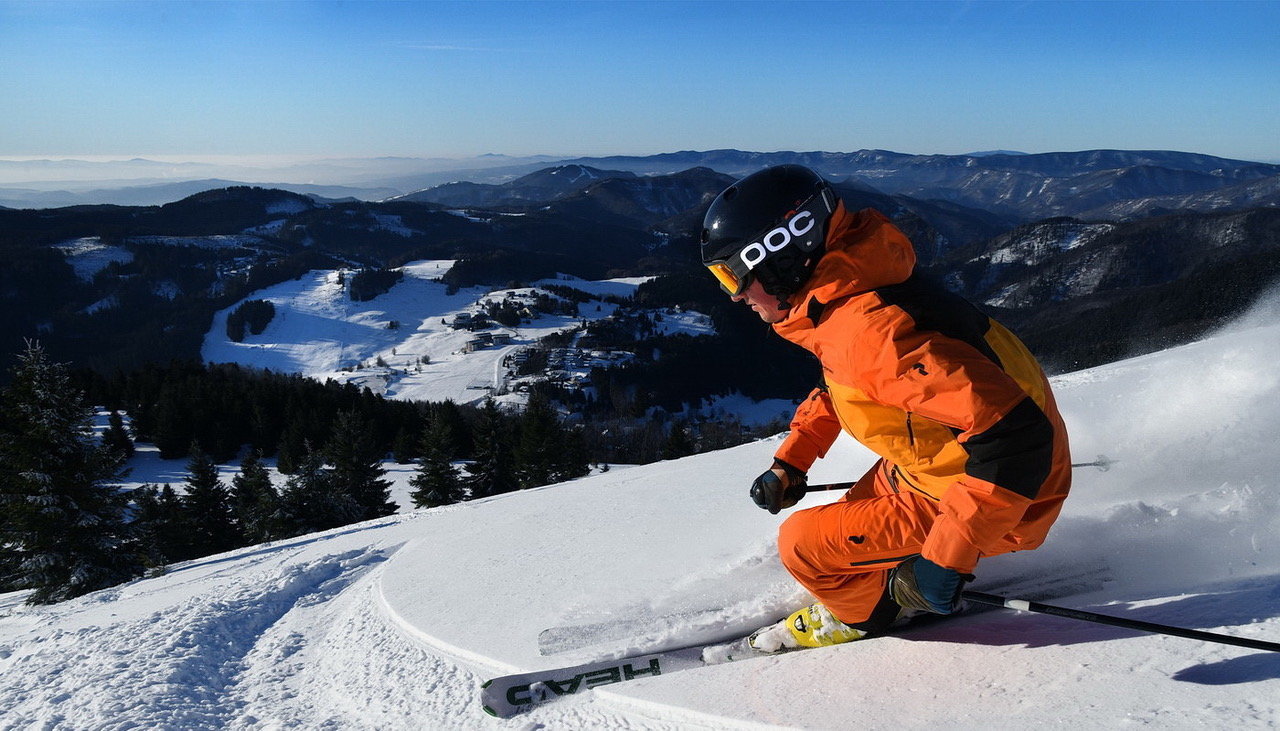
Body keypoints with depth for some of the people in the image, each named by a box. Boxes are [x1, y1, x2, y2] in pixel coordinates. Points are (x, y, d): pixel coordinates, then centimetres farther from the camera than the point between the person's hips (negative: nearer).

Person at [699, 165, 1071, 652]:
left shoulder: (869, 329, -34)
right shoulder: (848, 291, -4)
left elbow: (1015, 431, -37)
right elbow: (840, 382, 16)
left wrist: (945, 559, -34)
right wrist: (791, 462, 9)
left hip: (1000, 496, -9)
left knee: (805, 544, -5)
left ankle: (864, 610, 22)